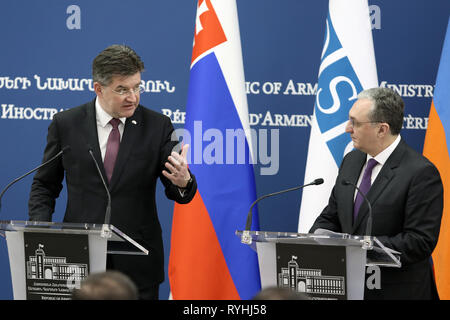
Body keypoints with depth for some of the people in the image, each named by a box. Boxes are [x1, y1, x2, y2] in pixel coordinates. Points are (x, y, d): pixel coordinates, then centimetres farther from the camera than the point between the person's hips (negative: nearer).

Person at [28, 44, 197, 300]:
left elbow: (176, 192, -1)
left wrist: (183, 182, -25)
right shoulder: (66, 124, 1)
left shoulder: (157, 126, 0)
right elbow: (45, 186, 9)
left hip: (138, 262, 0)